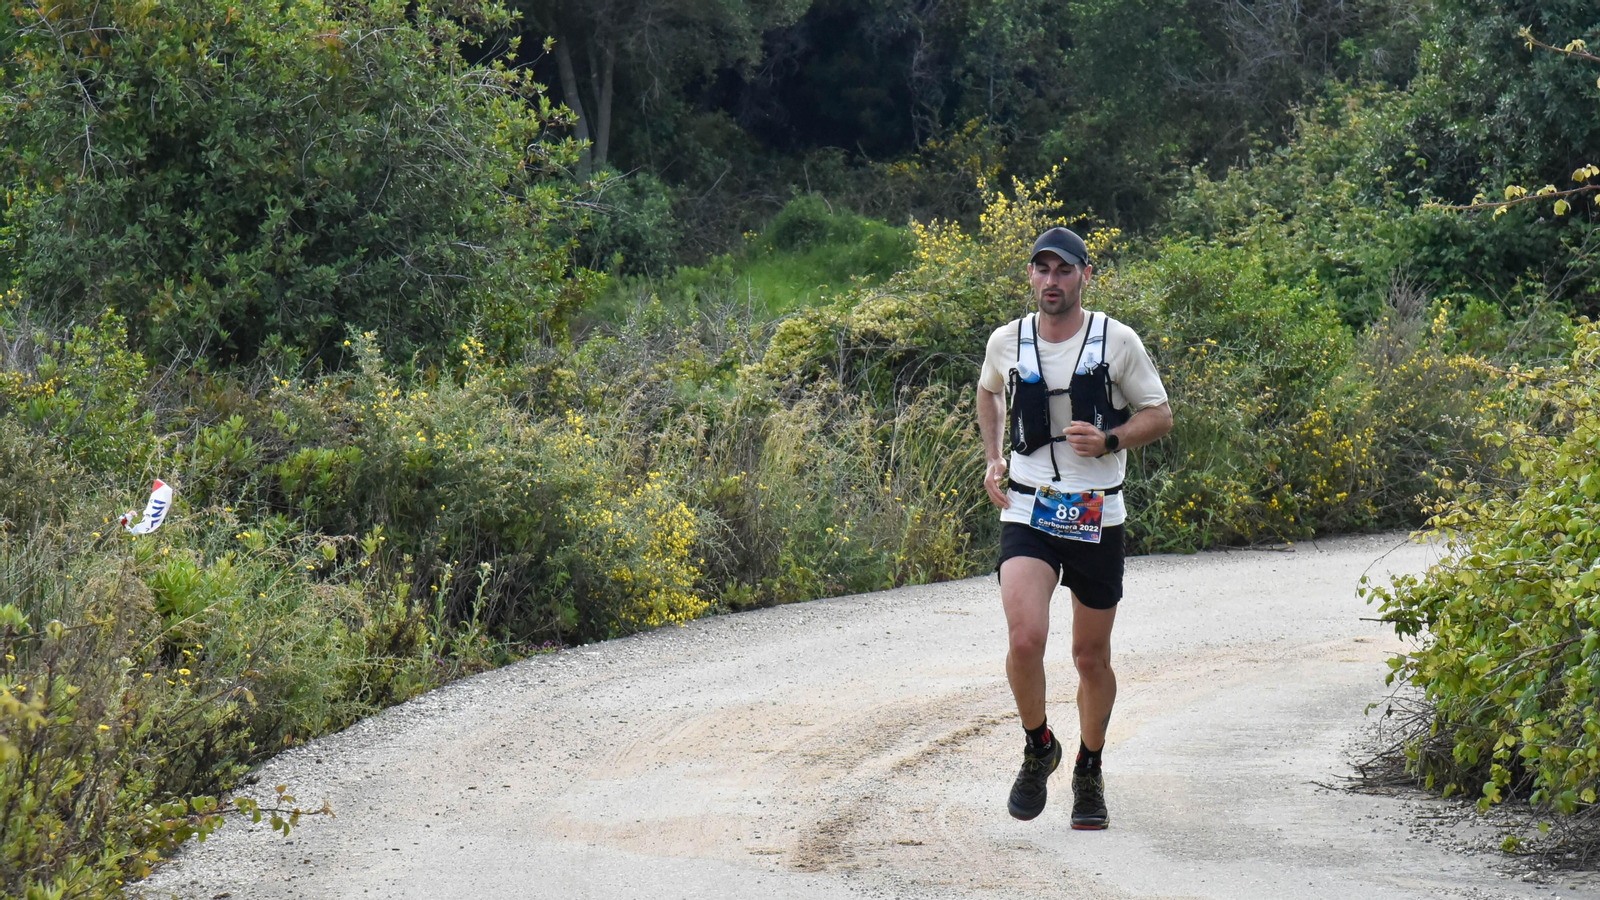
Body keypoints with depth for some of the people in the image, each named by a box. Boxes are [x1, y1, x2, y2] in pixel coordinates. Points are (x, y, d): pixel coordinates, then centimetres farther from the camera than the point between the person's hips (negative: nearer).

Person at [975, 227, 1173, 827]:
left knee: (1092, 656, 8)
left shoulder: (1117, 342, -5)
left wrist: (1108, 441, -16)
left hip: (1096, 516, 0)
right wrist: (993, 458, 12)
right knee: (1026, 637, -20)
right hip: (1027, 511, 0)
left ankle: (1089, 773, 29)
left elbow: (1159, 416, 2)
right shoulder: (1007, 342, 1)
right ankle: (1038, 748, 6)